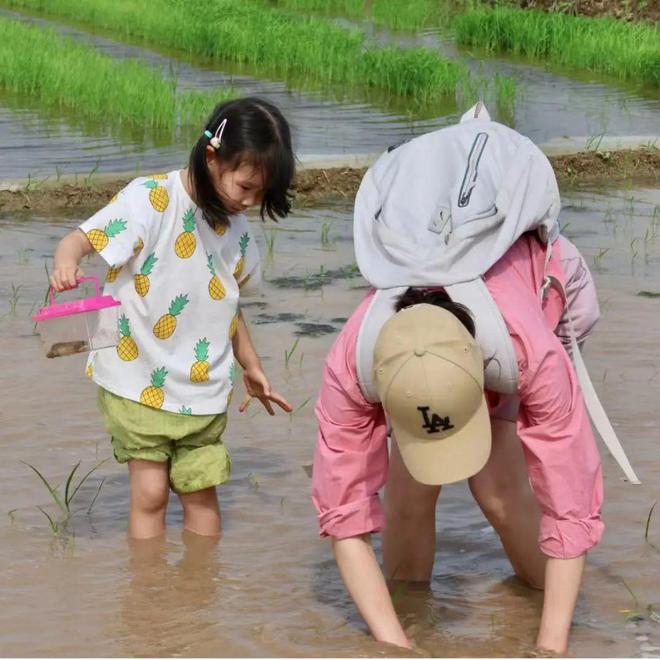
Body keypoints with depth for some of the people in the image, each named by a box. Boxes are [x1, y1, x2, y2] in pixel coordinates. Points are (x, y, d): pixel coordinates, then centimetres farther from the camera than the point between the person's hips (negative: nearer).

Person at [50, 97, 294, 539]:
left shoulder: (236, 229, 4)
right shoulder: (151, 200, -15)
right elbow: (81, 239, -20)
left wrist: (252, 368, 22)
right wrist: (67, 262, -43)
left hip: (203, 385, 5)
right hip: (138, 378, -5)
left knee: (202, 492, 9)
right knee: (150, 492, -4)